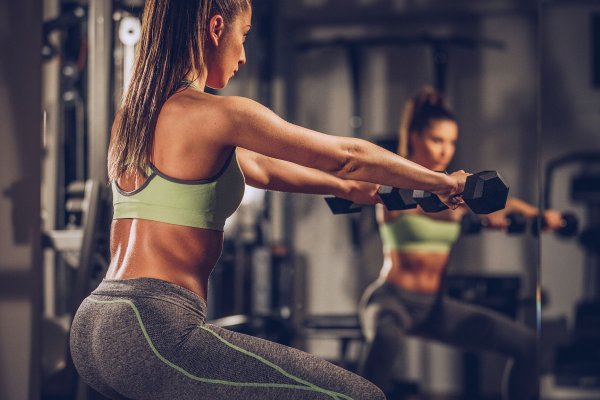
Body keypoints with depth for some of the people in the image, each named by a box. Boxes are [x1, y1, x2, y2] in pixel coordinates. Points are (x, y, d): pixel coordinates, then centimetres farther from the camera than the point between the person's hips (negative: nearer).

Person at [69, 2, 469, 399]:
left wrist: (347, 188, 42)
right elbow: (346, 156, 2)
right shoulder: (214, 114, -9)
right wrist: (443, 182, 16)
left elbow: (258, 168, 31)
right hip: (153, 334, -10)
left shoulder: (134, 115, 16)